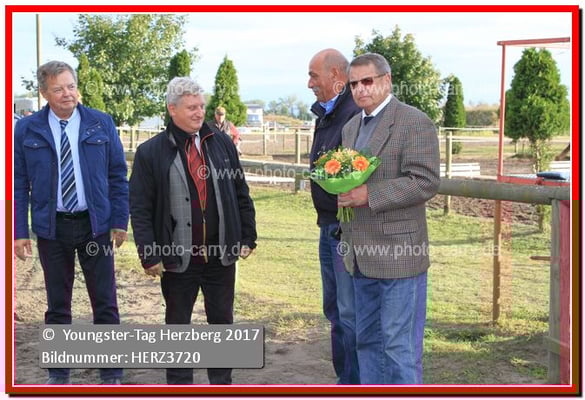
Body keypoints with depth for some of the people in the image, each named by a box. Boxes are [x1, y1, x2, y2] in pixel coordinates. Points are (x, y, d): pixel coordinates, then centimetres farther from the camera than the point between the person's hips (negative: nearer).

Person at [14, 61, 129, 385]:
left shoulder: (101, 123, 0)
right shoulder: (27, 130, 0)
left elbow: (118, 175, 3)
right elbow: (19, 183, 2)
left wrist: (120, 221, -1)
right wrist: (20, 231, -3)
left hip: (95, 225, 0)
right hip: (51, 227, 0)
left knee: (105, 303, 4)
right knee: (57, 306, 10)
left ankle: (111, 376, 15)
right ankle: (58, 375, 23)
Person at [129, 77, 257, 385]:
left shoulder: (222, 144, 5)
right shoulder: (151, 152, -5)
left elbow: (241, 195, 10)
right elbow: (140, 209, -5)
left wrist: (247, 238, 6)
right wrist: (149, 255, -10)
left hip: (221, 254, 3)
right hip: (177, 257, -3)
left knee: (222, 320, 13)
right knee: (178, 324, 11)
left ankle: (221, 382, 28)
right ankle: (179, 384, 25)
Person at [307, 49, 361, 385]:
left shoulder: (356, 114, -18)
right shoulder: (325, 115, 14)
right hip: (329, 228, 10)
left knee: (351, 314, -4)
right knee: (334, 310, 18)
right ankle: (345, 379, 30)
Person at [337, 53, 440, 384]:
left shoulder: (414, 122, -9)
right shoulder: (351, 127, 16)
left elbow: (426, 182, -18)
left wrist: (369, 194, -22)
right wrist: (341, 190, 3)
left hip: (398, 254, -8)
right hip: (362, 257, 8)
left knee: (400, 346, -3)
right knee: (368, 341, 17)